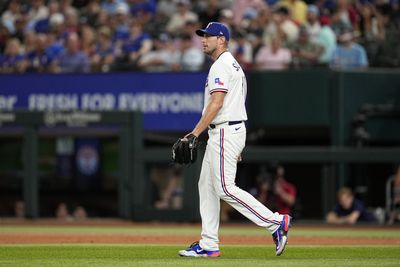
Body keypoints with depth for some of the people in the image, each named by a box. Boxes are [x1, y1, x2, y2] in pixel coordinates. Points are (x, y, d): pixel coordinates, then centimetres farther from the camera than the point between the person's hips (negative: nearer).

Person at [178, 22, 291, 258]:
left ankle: (276, 222, -13)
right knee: (207, 186, 10)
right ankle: (209, 245, 10)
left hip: (225, 132, -11)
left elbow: (216, 103, -22)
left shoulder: (221, 66, -13)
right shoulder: (235, 66, 20)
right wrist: (238, 146, 22)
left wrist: (195, 133, -23)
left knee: (225, 188, -11)